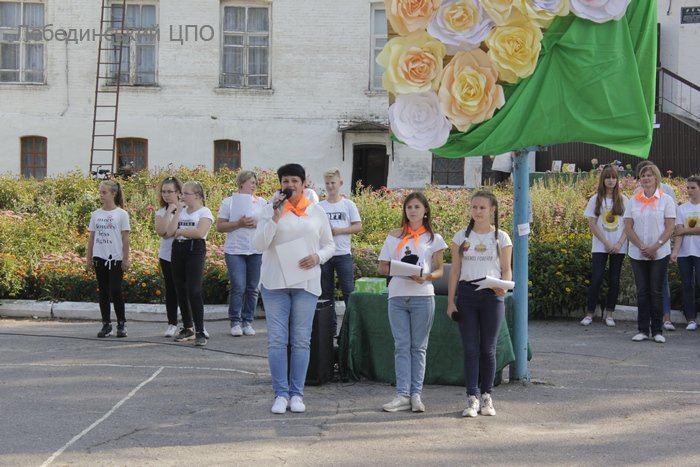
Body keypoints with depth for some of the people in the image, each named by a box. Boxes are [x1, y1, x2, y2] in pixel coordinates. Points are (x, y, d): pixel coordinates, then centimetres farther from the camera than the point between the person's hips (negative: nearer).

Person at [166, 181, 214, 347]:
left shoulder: (204, 212, -2)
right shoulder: (181, 211, 15)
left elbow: (200, 232, -18)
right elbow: (170, 232, 2)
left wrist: (180, 231, -6)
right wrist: (178, 212, 1)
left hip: (195, 250, -6)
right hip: (178, 250, 7)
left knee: (193, 291, -14)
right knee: (180, 290, 8)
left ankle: (200, 332, -12)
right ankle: (187, 328, 19)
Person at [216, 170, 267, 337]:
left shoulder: (261, 202, 12)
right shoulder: (229, 202, 4)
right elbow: (220, 226, -1)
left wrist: (257, 223, -10)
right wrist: (239, 224, -14)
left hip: (257, 251, 3)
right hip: (235, 250, -3)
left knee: (252, 288, 3)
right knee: (238, 287, -9)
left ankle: (247, 321, 12)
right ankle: (235, 322, 1)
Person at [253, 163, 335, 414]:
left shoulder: (317, 212, 7)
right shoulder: (271, 210, 2)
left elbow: (329, 245, 13)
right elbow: (259, 244, -6)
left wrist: (318, 257, -9)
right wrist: (276, 216, -15)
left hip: (306, 283, 1)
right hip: (275, 282, -1)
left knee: (301, 341, 4)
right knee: (277, 340, -1)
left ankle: (296, 393, 11)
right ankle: (281, 393, 5)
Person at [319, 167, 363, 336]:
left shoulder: (348, 205, 3)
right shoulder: (319, 207, 8)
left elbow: (358, 226, -2)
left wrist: (338, 231, -12)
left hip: (343, 254, -3)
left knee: (348, 290, -6)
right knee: (326, 292, 7)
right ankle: (330, 326, 13)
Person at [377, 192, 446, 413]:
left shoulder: (433, 238, 8)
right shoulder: (394, 237, 12)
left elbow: (439, 270, 6)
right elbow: (382, 267, 10)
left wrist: (426, 276, -16)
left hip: (422, 297, -1)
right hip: (397, 296, 2)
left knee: (418, 347, 2)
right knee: (401, 346, -1)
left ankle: (416, 394, 4)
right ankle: (402, 395, -2)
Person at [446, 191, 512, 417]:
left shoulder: (501, 238, 3)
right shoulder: (461, 237, 6)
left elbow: (507, 270, 3)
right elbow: (455, 270, 6)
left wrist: (503, 286, -19)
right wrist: (450, 301, 1)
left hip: (491, 295, -1)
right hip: (467, 293, 1)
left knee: (488, 348, 4)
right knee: (470, 348, -2)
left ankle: (486, 396, 15)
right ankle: (472, 398, -1)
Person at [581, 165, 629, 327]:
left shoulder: (623, 200, 4)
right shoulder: (595, 200, 1)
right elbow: (592, 224, -2)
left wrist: (619, 244, -10)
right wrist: (607, 243, -9)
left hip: (618, 247, 1)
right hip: (600, 246, -1)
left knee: (614, 280, 4)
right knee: (596, 279, -8)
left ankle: (609, 313, 13)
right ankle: (589, 313, 2)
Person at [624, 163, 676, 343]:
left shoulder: (666, 200, 0)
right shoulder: (634, 200, 6)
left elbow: (669, 228, -5)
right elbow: (628, 227, 2)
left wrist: (655, 247, -16)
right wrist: (642, 247, -10)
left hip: (660, 253, -2)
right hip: (637, 253, 2)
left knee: (656, 291, 0)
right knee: (642, 291, 3)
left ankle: (657, 331, 5)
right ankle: (643, 330, 8)